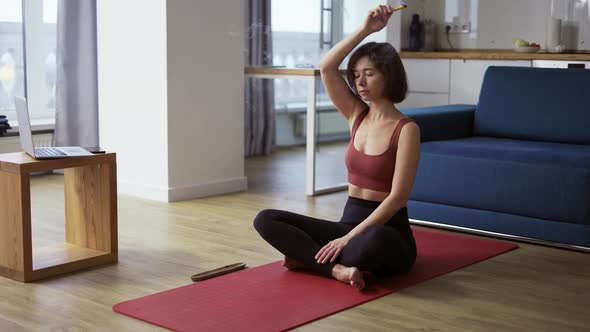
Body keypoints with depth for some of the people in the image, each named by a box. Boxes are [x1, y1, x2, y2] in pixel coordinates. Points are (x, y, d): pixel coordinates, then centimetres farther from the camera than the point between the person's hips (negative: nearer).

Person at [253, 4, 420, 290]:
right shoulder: (357, 116, 7)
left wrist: (349, 238, -23)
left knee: (373, 240, -44)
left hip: (387, 232, -6)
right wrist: (366, 29, -8)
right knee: (266, 220, -11)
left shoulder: (406, 129, -11)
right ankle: (337, 268, -23)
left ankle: (309, 258, -17)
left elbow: (397, 197, -18)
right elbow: (326, 67, -4)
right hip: (349, 222, 6)